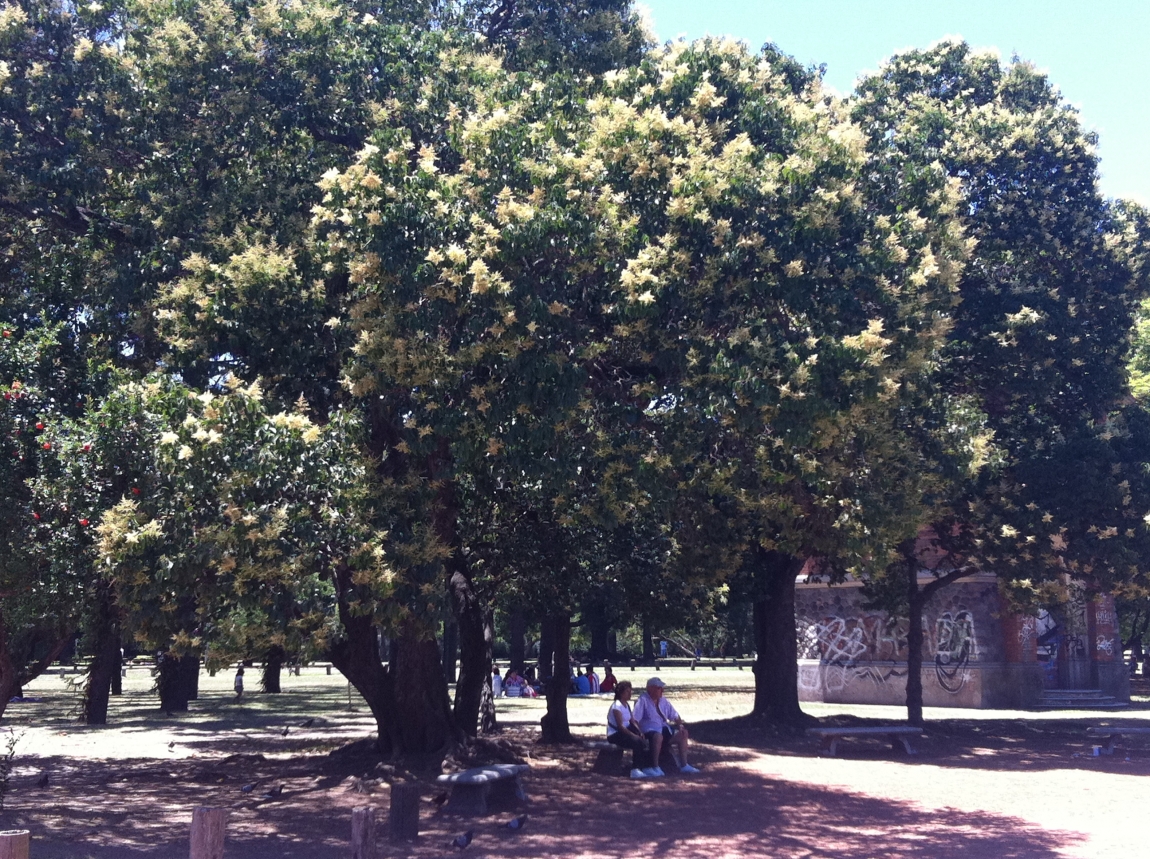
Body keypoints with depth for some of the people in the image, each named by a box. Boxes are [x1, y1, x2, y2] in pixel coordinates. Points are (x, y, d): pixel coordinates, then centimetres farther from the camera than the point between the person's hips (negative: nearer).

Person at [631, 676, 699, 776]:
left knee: (683, 733, -6)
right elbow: (635, 719, -14)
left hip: (664, 730, 7)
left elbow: (675, 716, 19)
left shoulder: (663, 701, 14)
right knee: (658, 736, -38)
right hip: (649, 731, -7)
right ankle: (655, 767, -28)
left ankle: (684, 765, -1)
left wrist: (680, 725, 0)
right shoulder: (643, 700, -6)